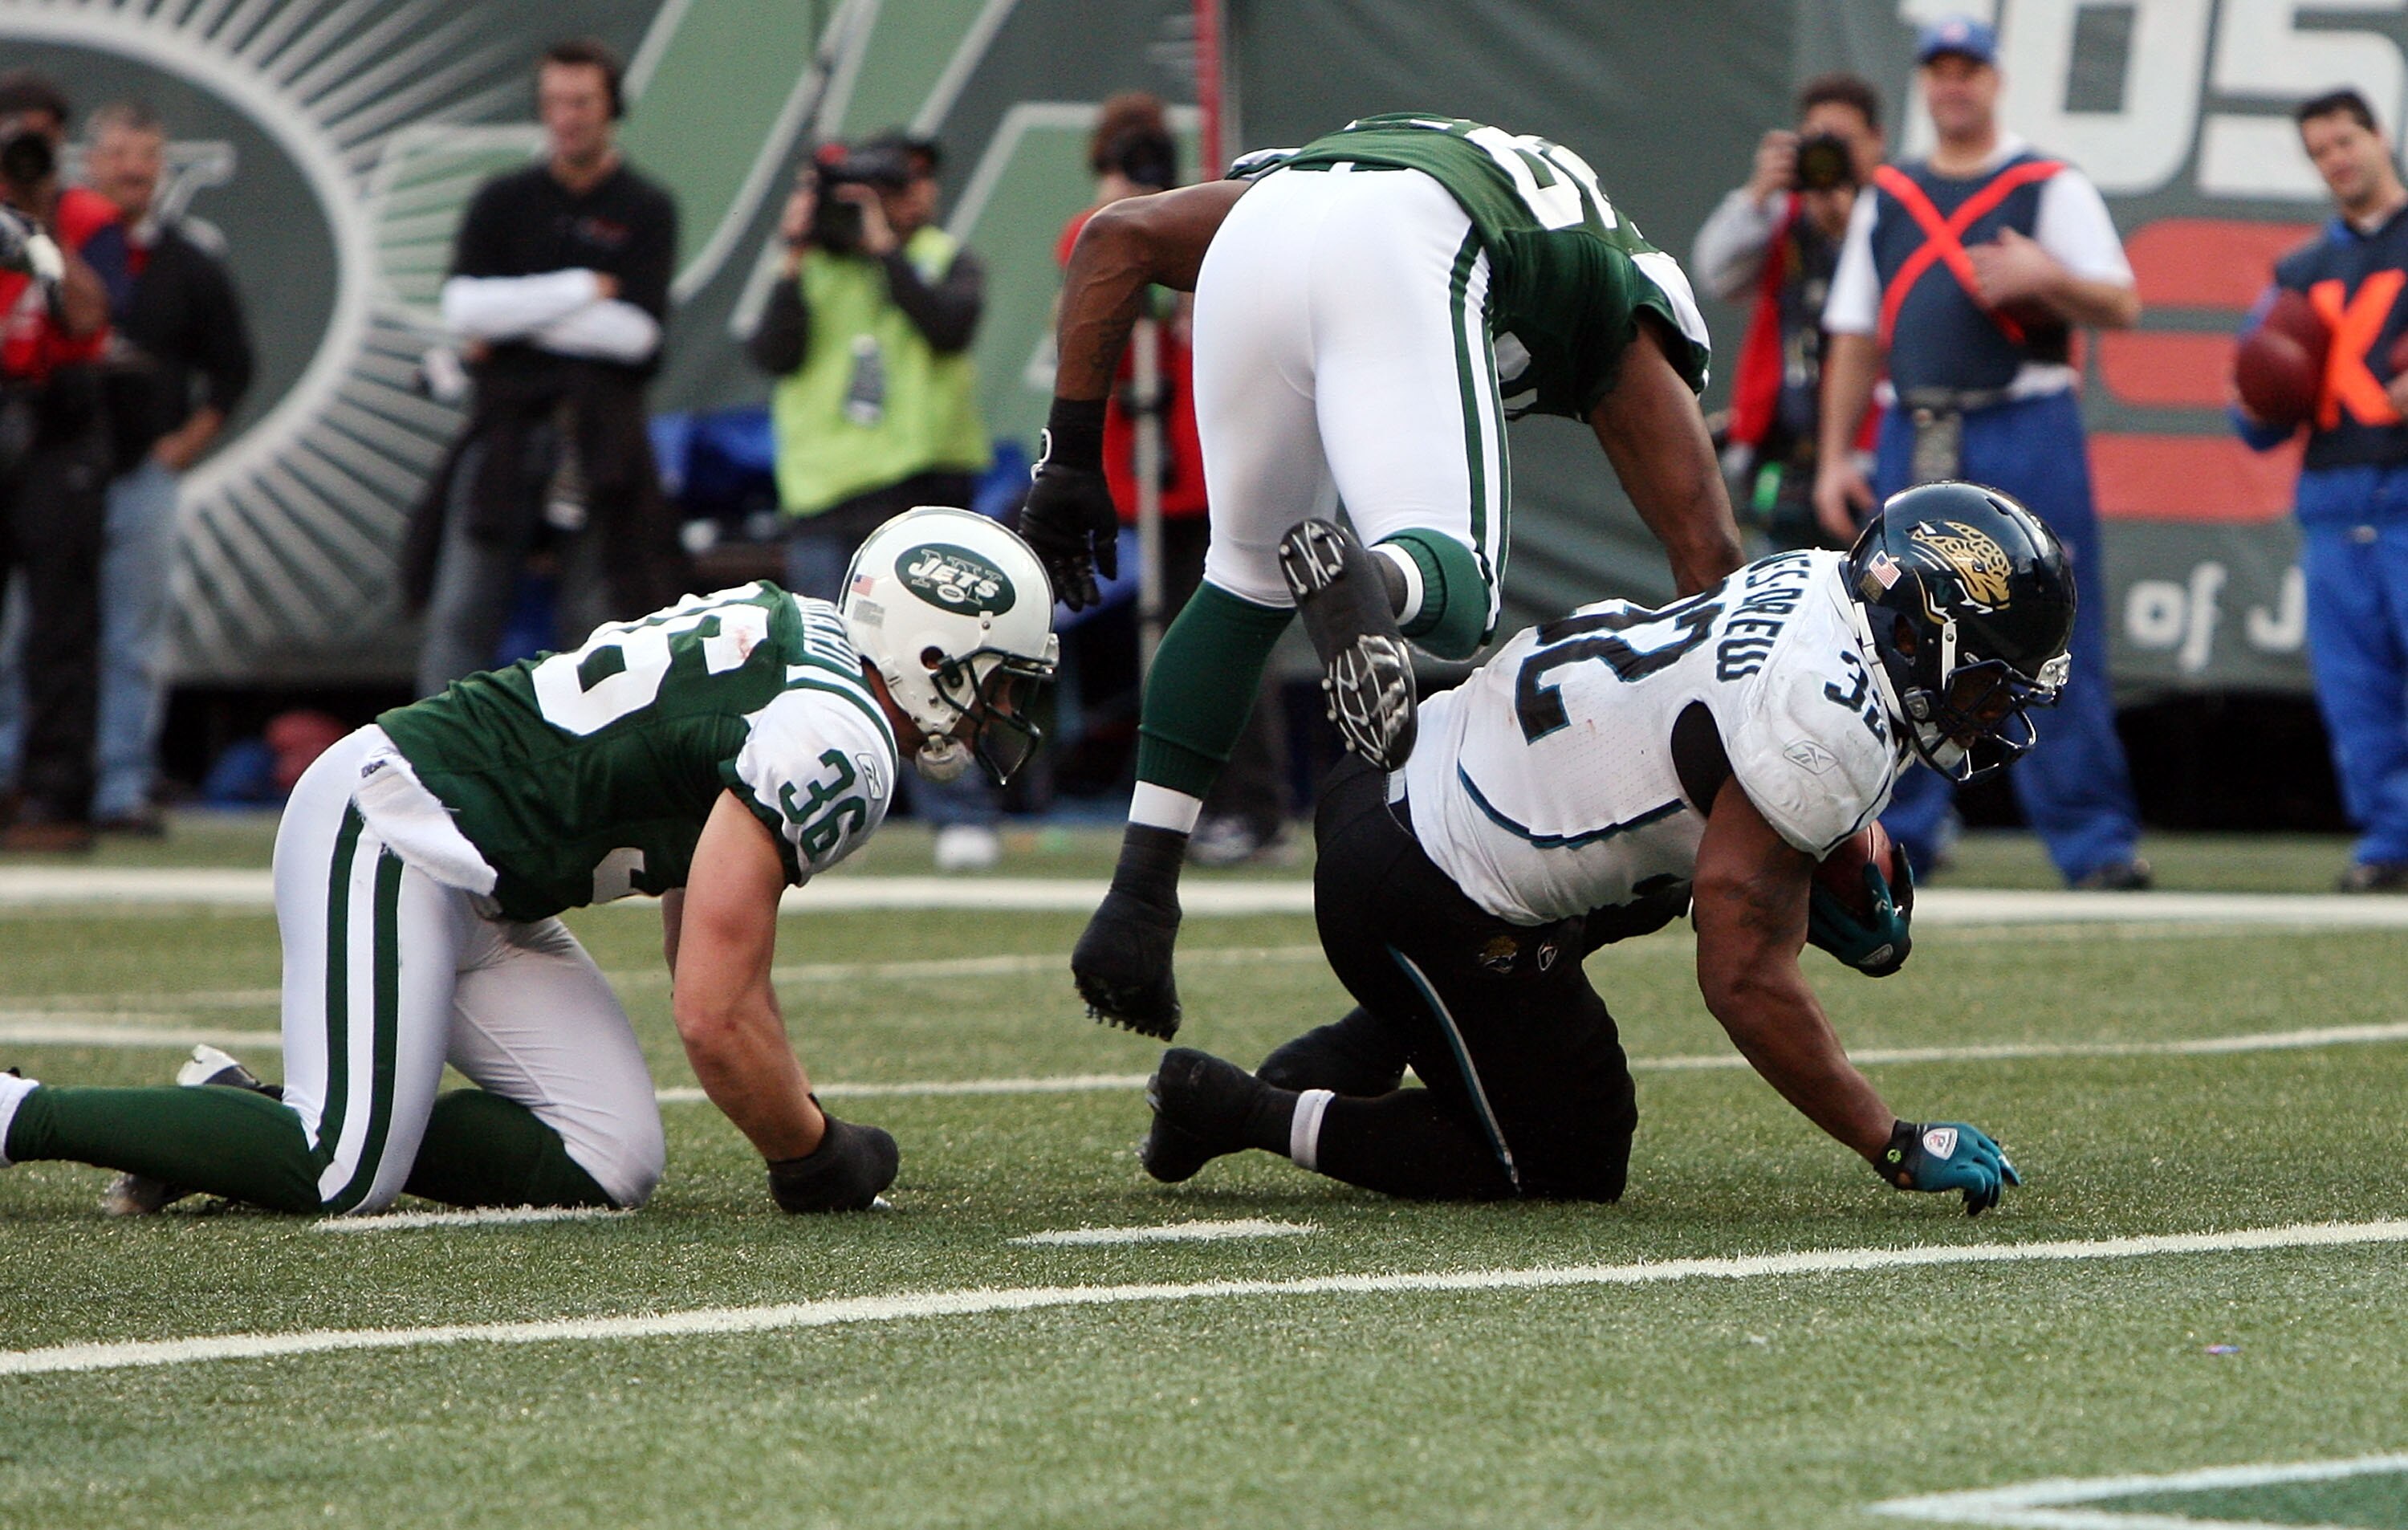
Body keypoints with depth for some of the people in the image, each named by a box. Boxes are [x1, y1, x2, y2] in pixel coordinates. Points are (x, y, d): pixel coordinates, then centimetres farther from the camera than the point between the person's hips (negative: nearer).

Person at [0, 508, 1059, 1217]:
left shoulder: (801, 639, 13)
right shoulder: (837, 747, -19)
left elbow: (705, 934, 20)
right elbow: (714, 1016, -22)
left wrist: (794, 1128, 13)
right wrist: (813, 1156, -5)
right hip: (388, 829, -11)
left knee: (604, 1166, 0)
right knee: (343, 1179, -22)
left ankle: (243, 1117, 4)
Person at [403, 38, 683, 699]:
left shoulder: (645, 211, 5)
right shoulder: (503, 202, 11)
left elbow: (637, 332, -8)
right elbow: (463, 306, -4)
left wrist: (510, 320, -5)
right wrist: (584, 290, -7)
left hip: (600, 439, -1)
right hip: (503, 428, 2)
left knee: (597, 618, -1)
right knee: (460, 617, -6)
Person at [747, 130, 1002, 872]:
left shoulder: (946, 262, 8)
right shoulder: (814, 269, 13)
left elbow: (950, 328, -13)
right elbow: (773, 356, -1)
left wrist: (886, 249, -11)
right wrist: (795, 262, -7)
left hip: (918, 484, -3)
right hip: (823, 493, 3)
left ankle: (963, 817, -7)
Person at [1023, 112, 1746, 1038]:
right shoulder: (1619, 306, 37)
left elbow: (1119, 236, 30)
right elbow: (1707, 551, 29)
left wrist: (1071, 457, 28)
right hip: (1404, 261, -4)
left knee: (1245, 583, 23)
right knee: (1453, 600, -1)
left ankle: (1139, 897, 14)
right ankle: (1365, 583, -38)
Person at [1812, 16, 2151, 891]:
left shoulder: (2052, 189, 7)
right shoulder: (1885, 201, 18)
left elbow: (2121, 308, -1)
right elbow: (1854, 336, 17)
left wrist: (2047, 277, -21)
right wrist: (1834, 458, 9)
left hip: (2027, 433, -4)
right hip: (1914, 442, 4)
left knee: (2053, 647, -8)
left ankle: (2093, 843, -8)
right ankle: (1903, 836, 11)